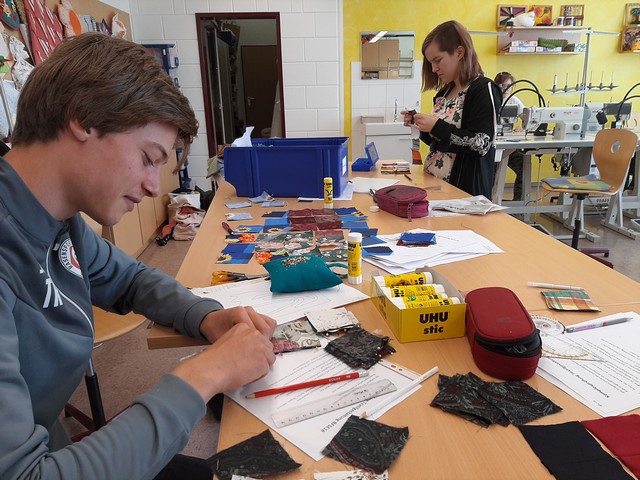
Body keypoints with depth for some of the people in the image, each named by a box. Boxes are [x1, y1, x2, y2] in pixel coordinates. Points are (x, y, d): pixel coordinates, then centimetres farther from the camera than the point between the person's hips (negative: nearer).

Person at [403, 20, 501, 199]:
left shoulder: (483, 89, -9)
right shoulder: (444, 92, 12)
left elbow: (481, 144, -19)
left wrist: (437, 127, -18)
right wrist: (420, 124, 3)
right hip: (434, 183, 7)